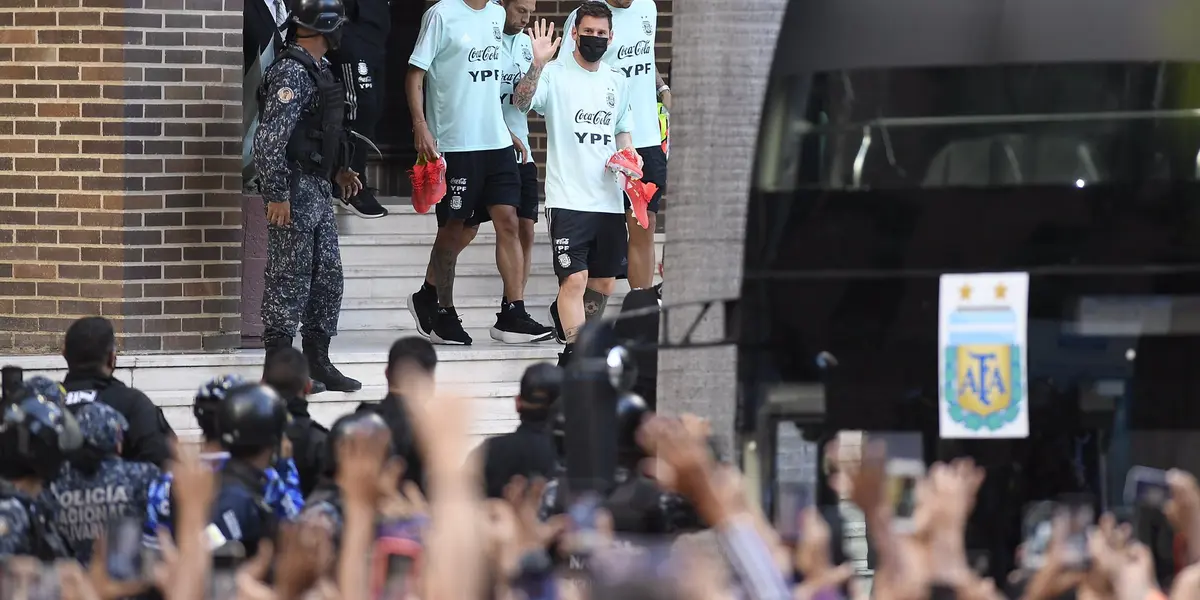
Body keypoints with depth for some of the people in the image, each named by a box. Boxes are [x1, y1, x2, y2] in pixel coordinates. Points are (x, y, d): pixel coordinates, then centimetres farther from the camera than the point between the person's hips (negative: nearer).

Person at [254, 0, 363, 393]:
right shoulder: (292, 73, -17)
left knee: (327, 276, 13)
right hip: (294, 191, -10)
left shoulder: (317, 70, 14)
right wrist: (277, 195, -23)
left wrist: (337, 171, 20)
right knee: (289, 279, -5)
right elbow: (270, 139, -22)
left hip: (318, 189, 10)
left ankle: (317, 362, 21)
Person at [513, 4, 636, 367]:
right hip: (568, 197, -6)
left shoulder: (617, 81, 14)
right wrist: (538, 64, -35)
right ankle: (575, 355, -13)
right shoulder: (555, 75, -4)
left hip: (609, 198, 6)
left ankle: (580, 347, 25)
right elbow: (521, 102, -21)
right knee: (574, 279, -14)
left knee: (603, 284, 11)